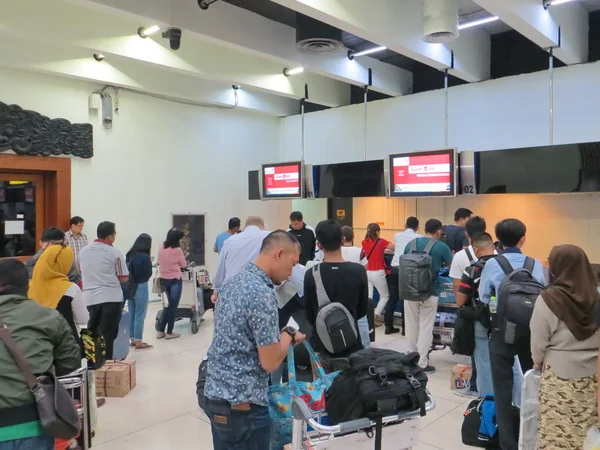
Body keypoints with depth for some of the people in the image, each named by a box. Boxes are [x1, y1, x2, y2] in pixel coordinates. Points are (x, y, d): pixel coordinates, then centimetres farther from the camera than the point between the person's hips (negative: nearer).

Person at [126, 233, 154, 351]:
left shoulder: (129, 255, 4)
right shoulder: (145, 257, -16)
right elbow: (148, 274, -10)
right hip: (141, 288, -7)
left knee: (132, 315, 15)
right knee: (140, 316, 1)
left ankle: (132, 339, 25)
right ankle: (139, 342, 8)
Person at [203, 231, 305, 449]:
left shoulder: (234, 281, 6)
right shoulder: (262, 293, -23)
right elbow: (270, 363, -20)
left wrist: (278, 335, 10)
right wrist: (288, 335, -3)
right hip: (241, 404, -9)